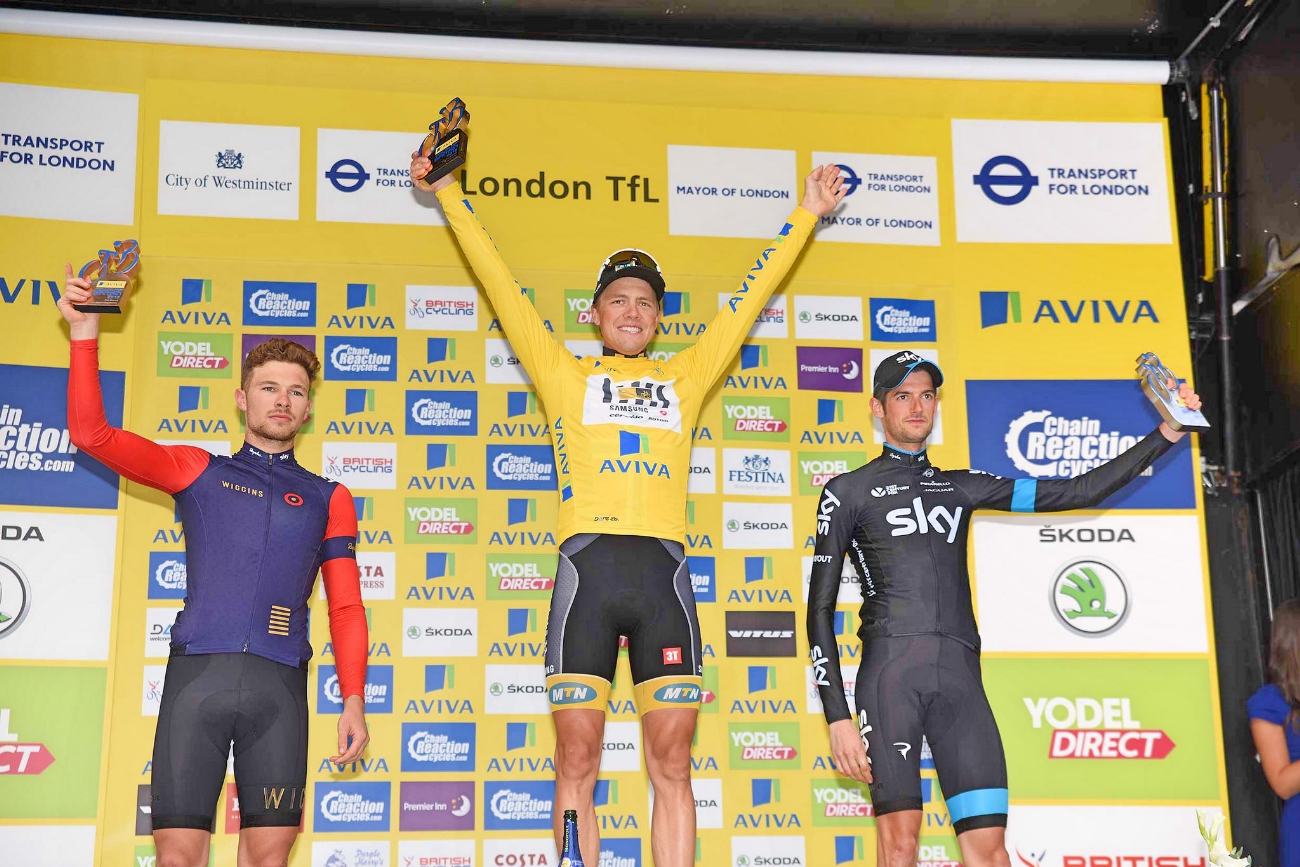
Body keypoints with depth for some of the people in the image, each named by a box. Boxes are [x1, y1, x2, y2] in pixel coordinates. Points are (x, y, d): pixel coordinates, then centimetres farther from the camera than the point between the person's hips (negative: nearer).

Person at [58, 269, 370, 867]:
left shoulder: (327, 498, 18)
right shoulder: (200, 472, 16)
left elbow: (346, 607, 13)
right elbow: (92, 434, 6)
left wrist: (354, 700, 3)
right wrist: (84, 333, -1)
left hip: (279, 685, 1)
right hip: (197, 674, -1)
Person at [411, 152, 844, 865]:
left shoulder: (683, 378, 22)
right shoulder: (564, 375, 18)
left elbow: (748, 297, 27)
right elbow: (500, 284, 17)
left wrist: (805, 215, 31)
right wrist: (450, 196, 17)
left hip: (663, 571, 2)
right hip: (586, 566, -1)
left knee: (671, 763, 0)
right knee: (577, 762, -2)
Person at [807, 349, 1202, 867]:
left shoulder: (960, 487, 24)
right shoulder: (848, 491, 13)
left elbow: (1078, 492, 23)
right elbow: (820, 607, 7)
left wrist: (1167, 433, 16)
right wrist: (837, 716, -4)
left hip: (961, 674, 4)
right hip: (891, 667, -3)